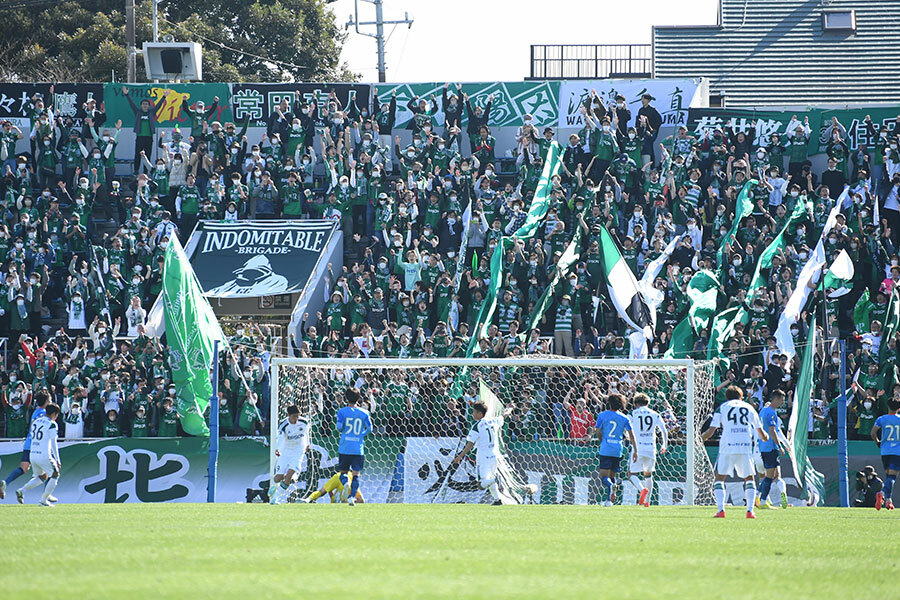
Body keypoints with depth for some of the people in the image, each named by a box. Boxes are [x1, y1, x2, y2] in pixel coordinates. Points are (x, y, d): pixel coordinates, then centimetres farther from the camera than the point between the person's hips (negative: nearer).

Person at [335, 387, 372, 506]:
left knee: (343, 472, 10)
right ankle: (352, 496, -7)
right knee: (356, 473, 6)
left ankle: (345, 484, -23)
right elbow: (369, 428, 1)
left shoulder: (342, 412, -2)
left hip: (344, 448, -1)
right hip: (358, 449, 1)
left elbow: (339, 427, -9)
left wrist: (337, 427, 15)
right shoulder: (364, 412, 2)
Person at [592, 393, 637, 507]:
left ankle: (610, 485, -39)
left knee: (603, 476, -4)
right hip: (618, 450, 3)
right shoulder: (624, 418, 6)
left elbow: (598, 432, 1)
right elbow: (631, 435, 2)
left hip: (605, 450, -3)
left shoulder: (602, 415, 0)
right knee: (612, 475, 18)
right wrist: (635, 451, 3)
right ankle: (609, 500, 8)